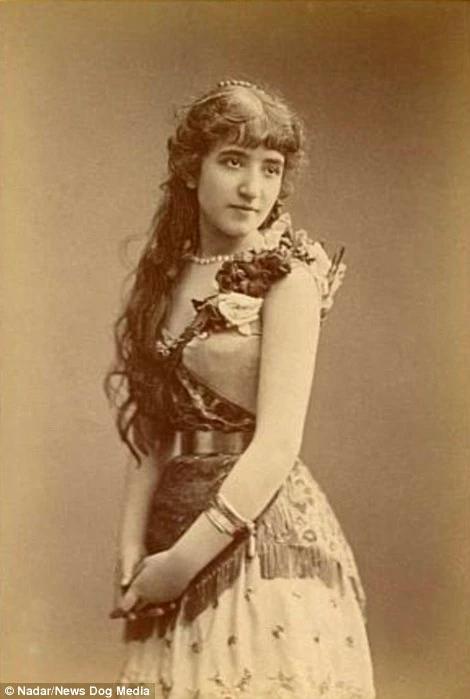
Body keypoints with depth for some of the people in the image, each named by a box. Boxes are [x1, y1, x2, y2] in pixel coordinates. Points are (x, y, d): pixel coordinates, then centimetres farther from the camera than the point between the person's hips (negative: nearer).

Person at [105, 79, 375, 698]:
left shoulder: (287, 277, -9)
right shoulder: (170, 278, 7)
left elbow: (278, 444, -16)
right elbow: (152, 433, 4)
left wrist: (183, 559, -15)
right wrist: (132, 549, -7)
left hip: (262, 527, -5)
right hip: (174, 519, 6)